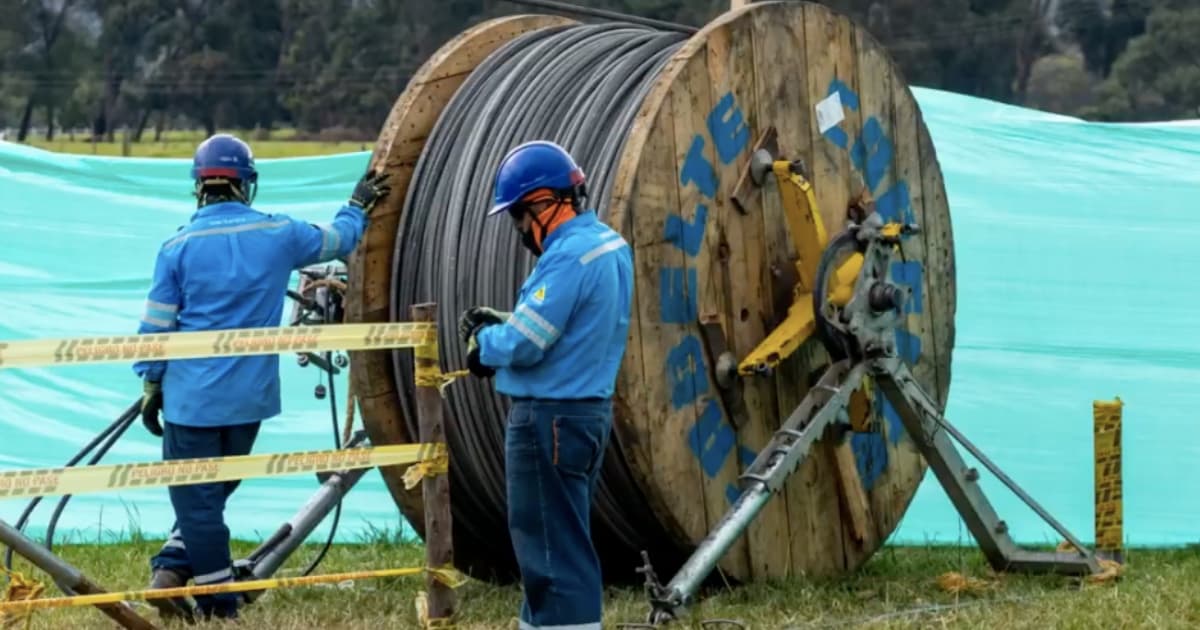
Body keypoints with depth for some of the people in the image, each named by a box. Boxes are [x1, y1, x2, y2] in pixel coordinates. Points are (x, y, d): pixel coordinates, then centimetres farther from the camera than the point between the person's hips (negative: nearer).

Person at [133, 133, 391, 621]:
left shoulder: (178, 246, -8)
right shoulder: (279, 234, -2)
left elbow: (155, 326, -4)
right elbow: (338, 240, 18)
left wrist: (151, 385, 8)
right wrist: (358, 207, 38)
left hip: (192, 397, -3)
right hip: (250, 397, 3)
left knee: (197, 497, 4)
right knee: (212, 492, 17)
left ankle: (219, 604, 5)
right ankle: (175, 572, 6)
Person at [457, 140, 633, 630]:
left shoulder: (569, 255, -20)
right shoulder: (608, 245, 10)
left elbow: (524, 345, -22)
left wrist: (482, 341, -1)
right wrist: (501, 326, 8)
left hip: (550, 417, -10)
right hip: (587, 410, 10)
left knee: (553, 551, -6)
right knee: (557, 544, 17)